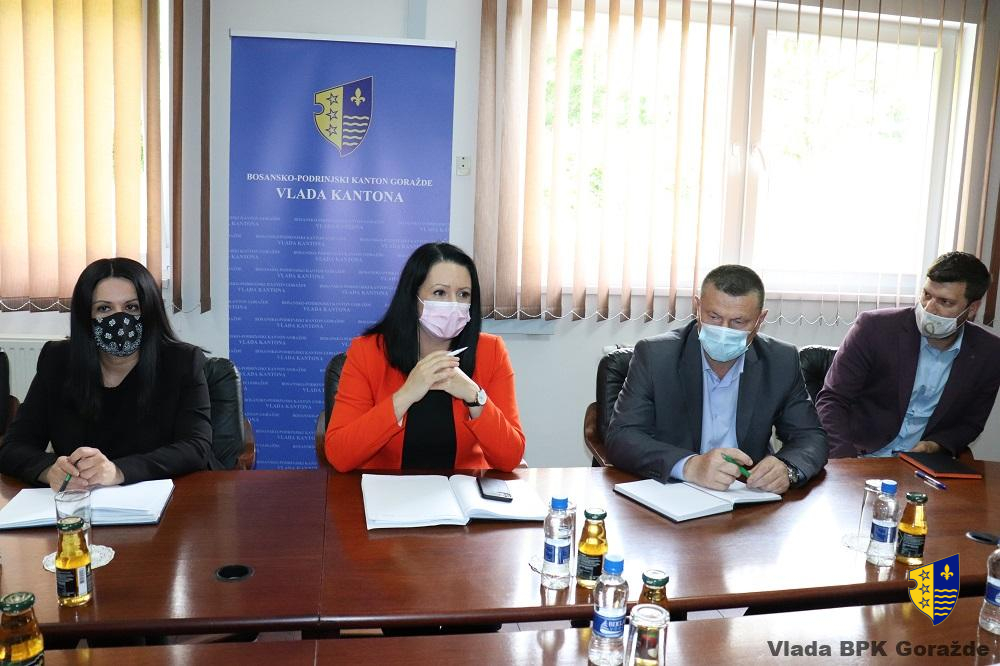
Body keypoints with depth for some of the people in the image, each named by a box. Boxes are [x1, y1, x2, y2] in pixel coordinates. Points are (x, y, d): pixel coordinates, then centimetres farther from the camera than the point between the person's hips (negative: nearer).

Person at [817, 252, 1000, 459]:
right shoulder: (874, 327, -12)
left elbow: (971, 423, 11)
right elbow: (831, 399, -9)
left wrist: (936, 446, -9)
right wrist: (846, 460, -23)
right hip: (862, 458, -4)